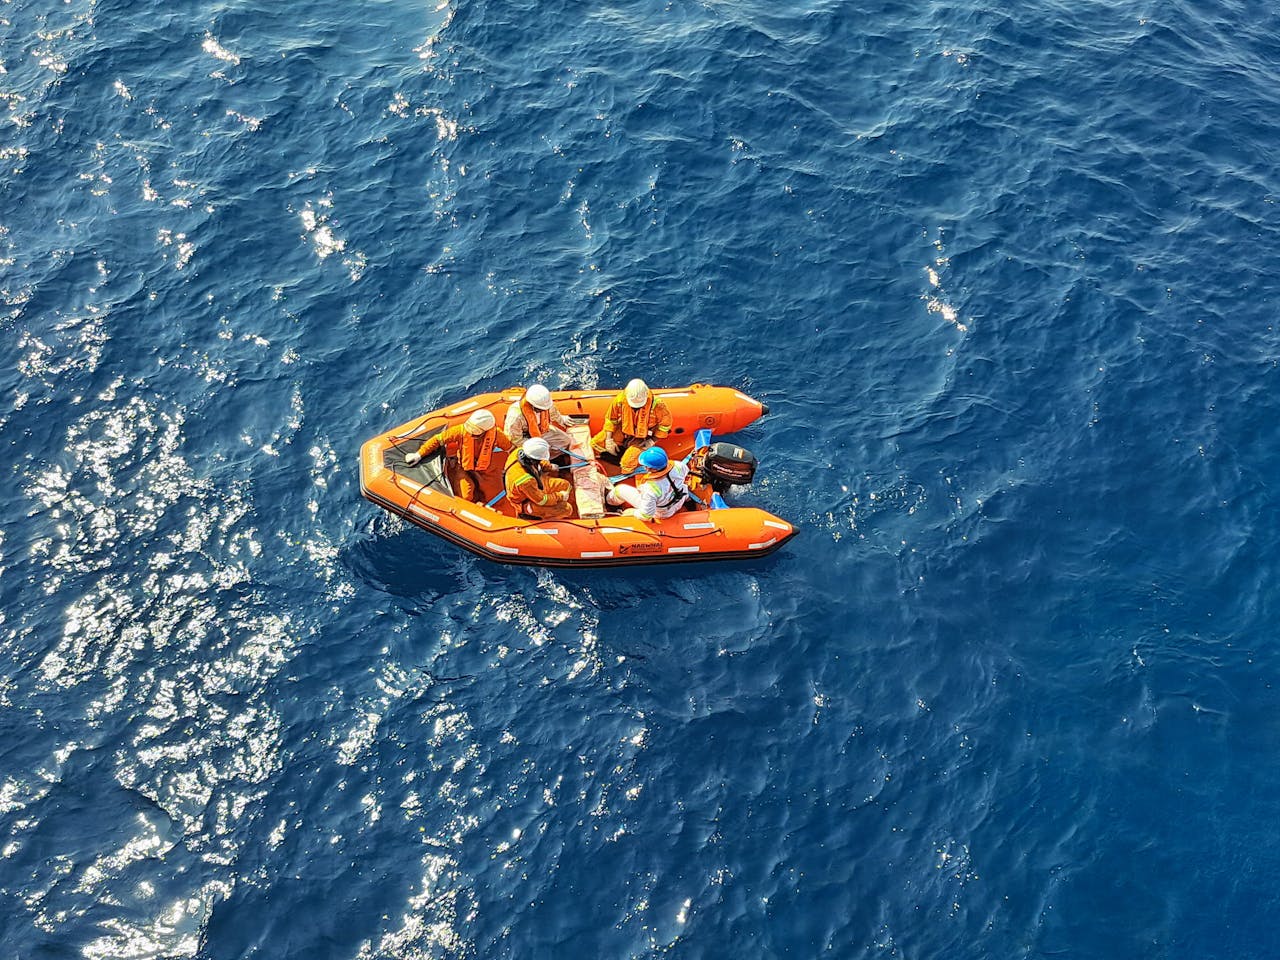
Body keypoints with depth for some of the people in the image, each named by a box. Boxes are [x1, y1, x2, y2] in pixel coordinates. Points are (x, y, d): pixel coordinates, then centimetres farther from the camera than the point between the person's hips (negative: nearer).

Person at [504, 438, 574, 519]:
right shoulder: (525, 481, -45)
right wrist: (560, 496, -12)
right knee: (567, 509, -10)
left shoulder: (519, 451, -25)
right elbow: (541, 500, -27)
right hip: (528, 503, -8)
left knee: (566, 485, 10)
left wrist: (549, 466, 13)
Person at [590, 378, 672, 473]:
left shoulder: (656, 404, -30)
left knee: (627, 464, -20)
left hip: (642, 438, -3)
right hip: (623, 432, 3)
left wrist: (652, 440, -13)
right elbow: (610, 418, -4)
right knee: (594, 444, -7)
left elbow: (666, 422, -12)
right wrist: (608, 439, -7)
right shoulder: (620, 400, -23)